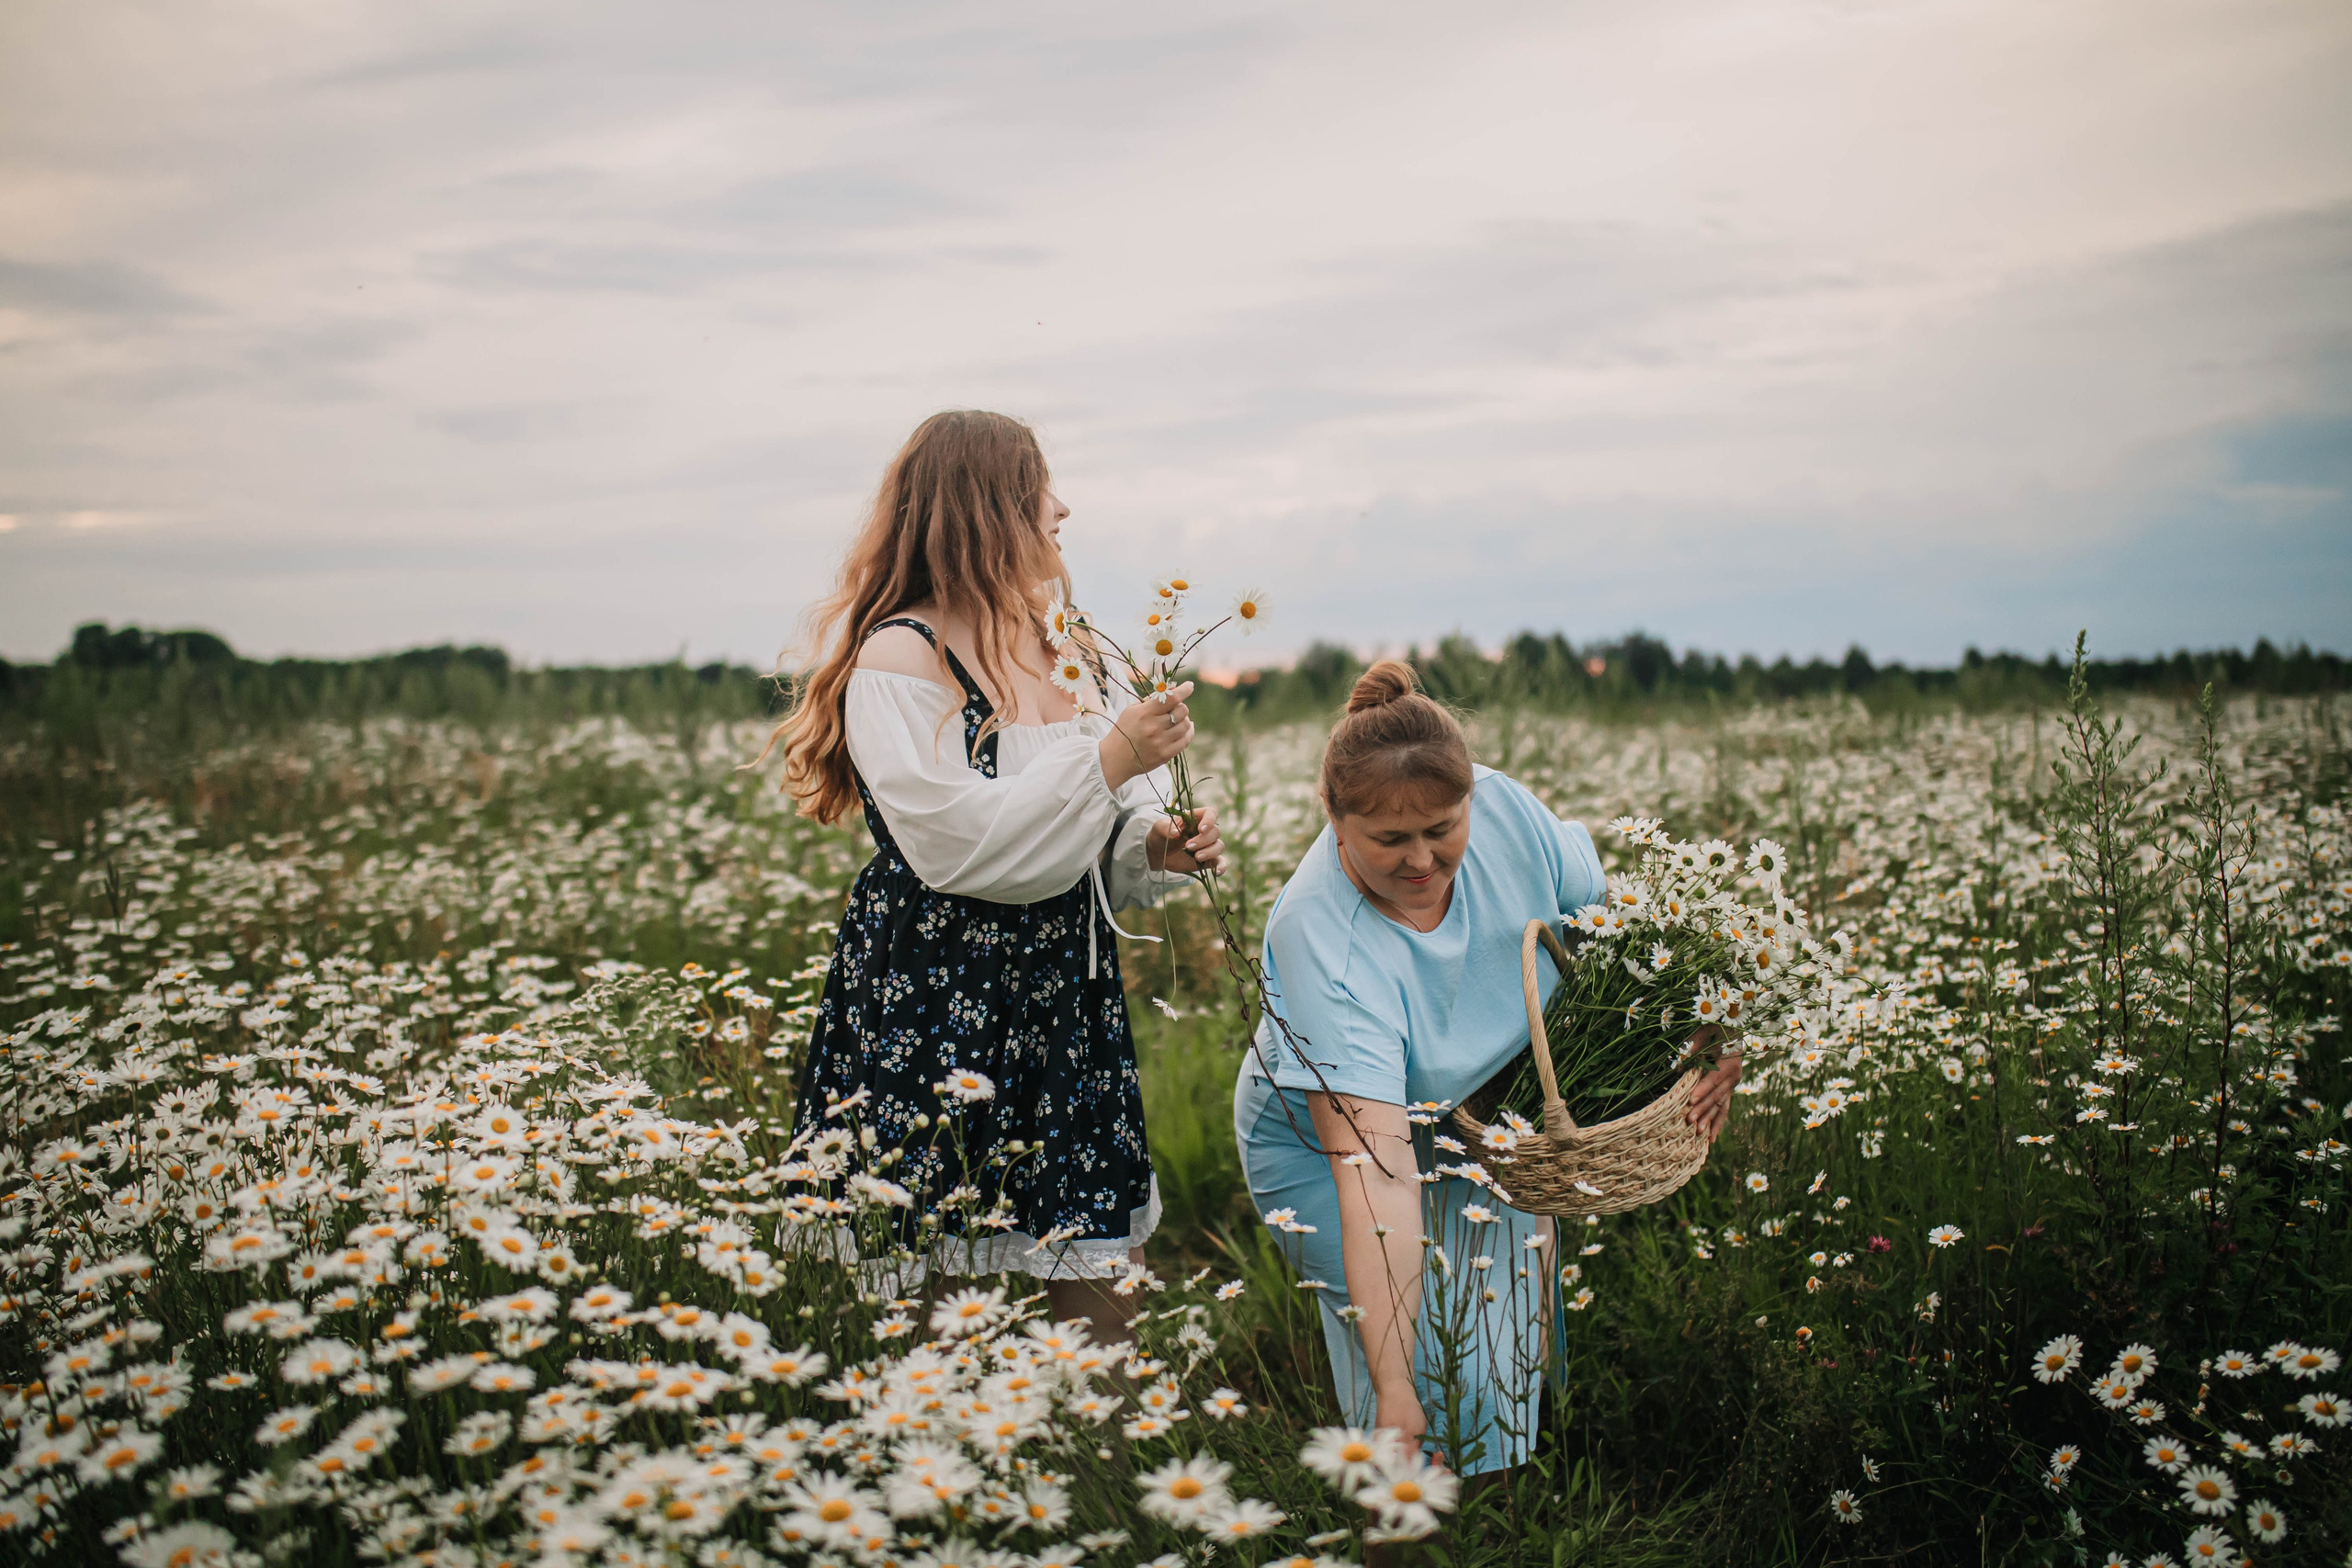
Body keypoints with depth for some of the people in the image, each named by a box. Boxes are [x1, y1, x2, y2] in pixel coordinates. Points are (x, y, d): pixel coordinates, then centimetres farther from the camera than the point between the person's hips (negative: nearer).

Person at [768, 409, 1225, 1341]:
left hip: (1065, 997, 7)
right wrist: (1111, 758, -20)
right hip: (933, 1009, -7)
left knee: (1103, 1264, 6)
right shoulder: (897, 658, -12)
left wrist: (1157, 846, -7)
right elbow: (962, 844, -21)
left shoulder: (1053, 648, 11)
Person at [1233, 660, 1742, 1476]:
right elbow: (1374, 1175, -43)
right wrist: (1395, 1392, -45)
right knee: (1446, 1382, -15)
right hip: (1333, 1141, -5)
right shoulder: (1322, 940, -38)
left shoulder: (1504, 808, -24)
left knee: (1517, 1353, 7)